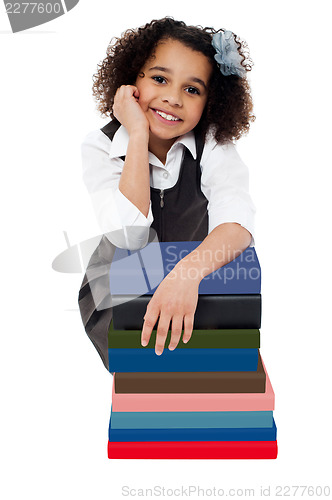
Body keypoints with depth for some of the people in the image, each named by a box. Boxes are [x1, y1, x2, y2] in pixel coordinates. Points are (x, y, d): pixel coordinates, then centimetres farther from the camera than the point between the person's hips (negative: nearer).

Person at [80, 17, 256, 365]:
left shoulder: (213, 142, -14)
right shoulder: (101, 146, -15)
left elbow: (237, 223, -30)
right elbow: (129, 237, -30)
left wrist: (189, 271, -51)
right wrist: (139, 135, -30)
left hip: (203, 280, 2)